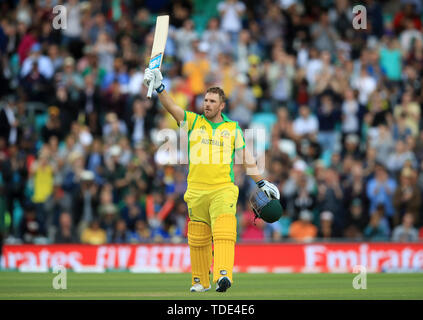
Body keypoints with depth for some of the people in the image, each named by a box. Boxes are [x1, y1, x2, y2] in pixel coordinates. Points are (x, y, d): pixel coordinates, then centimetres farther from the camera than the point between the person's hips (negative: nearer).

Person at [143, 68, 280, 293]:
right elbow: (171, 107, -6)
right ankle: (200, 281, 21)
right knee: (198, 240, 7)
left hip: (223, 190, -1)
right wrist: (159, 88, -22)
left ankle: (223, 275, -32)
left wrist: (261, 183, 13)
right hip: (196, 191, 1)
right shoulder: (193, 121, 8)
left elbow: (245, 157, 15)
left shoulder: (233, 128, 10)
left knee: (224, 234, -19)